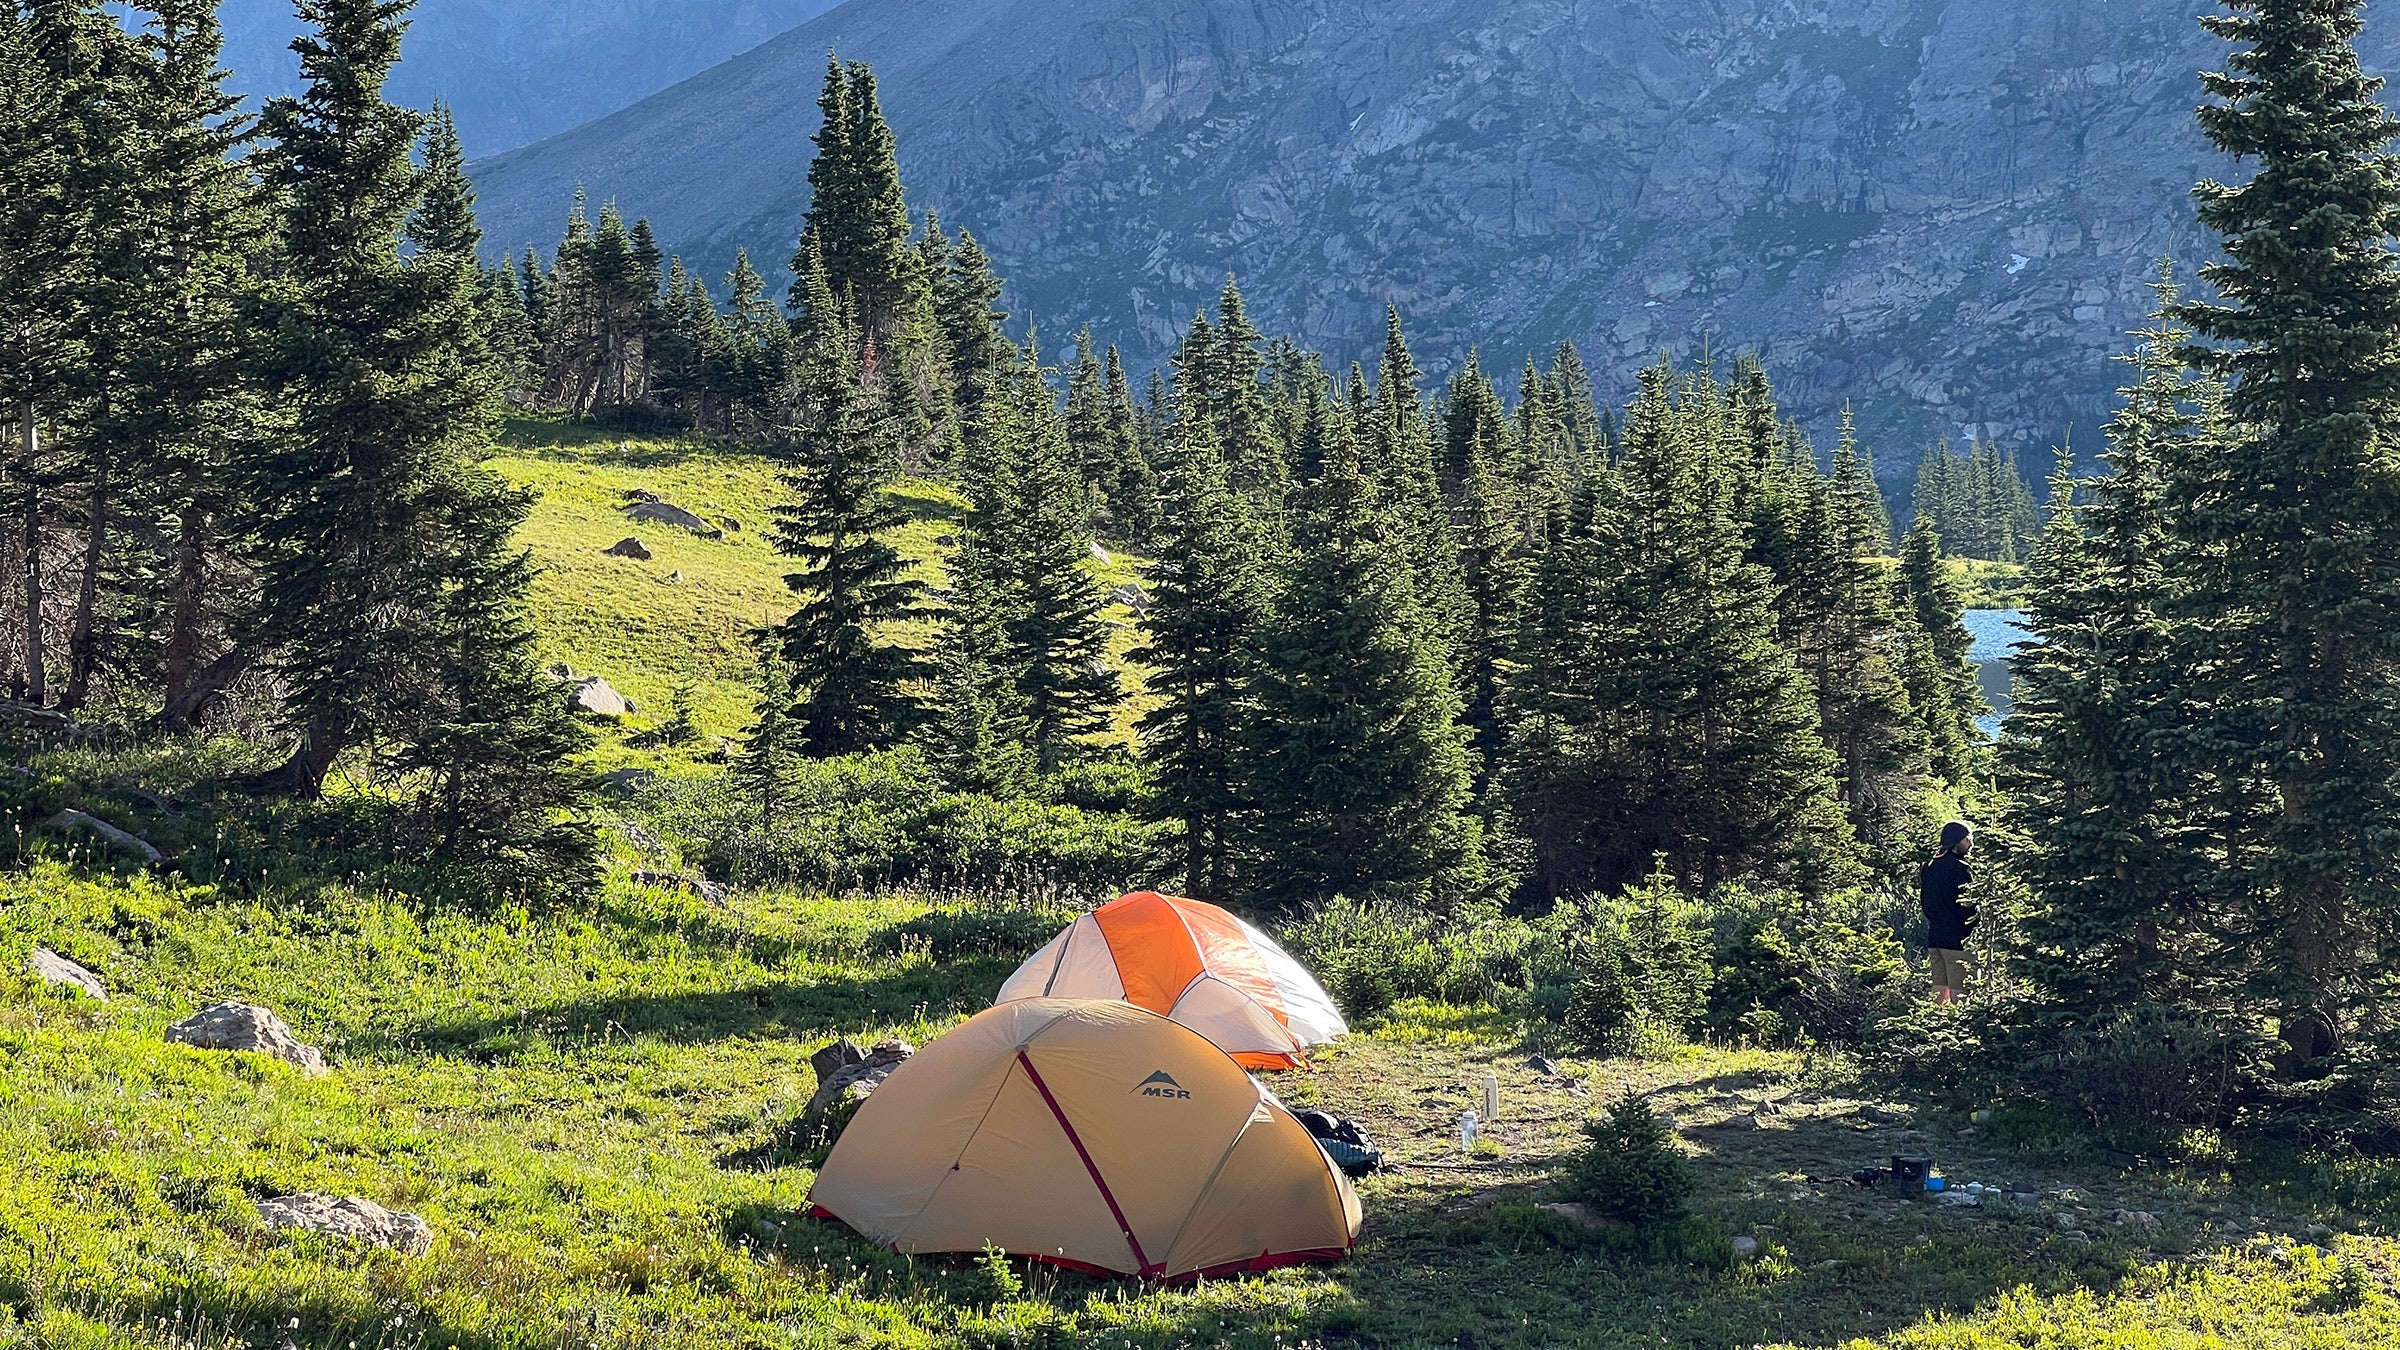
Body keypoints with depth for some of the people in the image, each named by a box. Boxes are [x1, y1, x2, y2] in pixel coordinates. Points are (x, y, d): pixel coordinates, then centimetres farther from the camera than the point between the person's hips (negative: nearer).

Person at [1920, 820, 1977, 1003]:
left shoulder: (1930, 867, 12)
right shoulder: (1960, 869, -13)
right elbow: (1969, 906, -14)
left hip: (1934, 938, 8)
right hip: (1958, 939, -8)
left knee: (1939, 991, 9)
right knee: (1960, 993, -7)